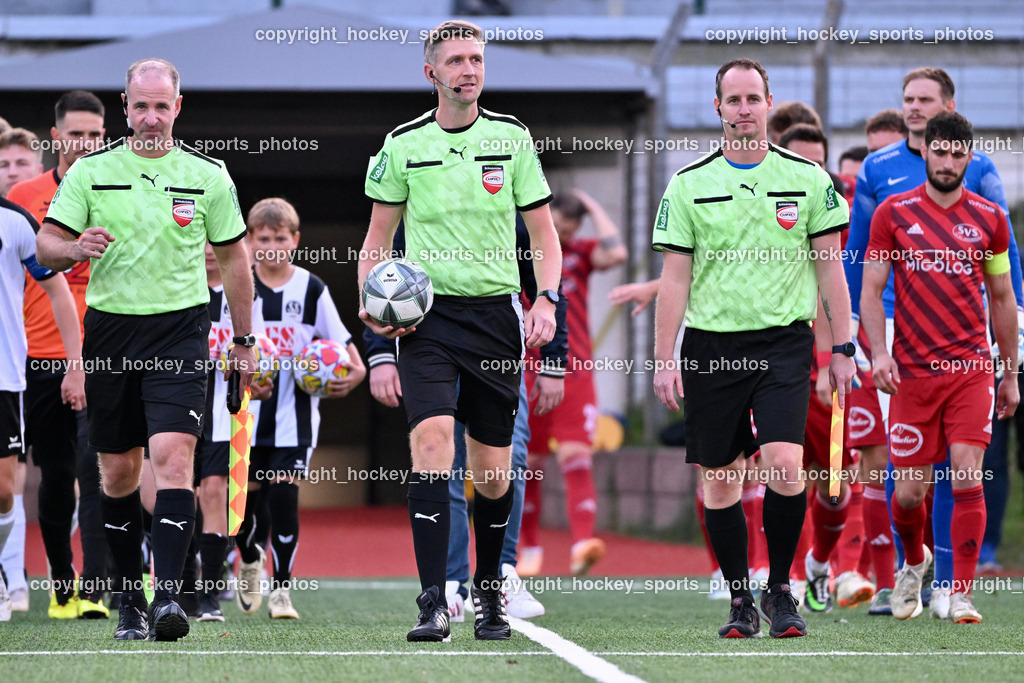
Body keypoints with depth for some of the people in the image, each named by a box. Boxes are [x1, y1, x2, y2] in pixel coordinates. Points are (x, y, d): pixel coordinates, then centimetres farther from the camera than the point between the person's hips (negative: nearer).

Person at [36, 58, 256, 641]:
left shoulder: (208, 175, 3)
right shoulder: (91, 171, 3)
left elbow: (234, 257, 11)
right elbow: (46, 243, 2)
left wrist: (245, 342, 12)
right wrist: (76, 247, -22)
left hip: (181, 330, -2)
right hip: (110, 329, 2)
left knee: (173, 457, -18)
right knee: (119, 472, 7)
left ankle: (168, 595, -23)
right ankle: (130, 600, 20)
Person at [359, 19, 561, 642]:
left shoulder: (512, 138, 4)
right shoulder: (404, 145, 3)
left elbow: (543, 232, 8)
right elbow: (378, 238, 11)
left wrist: (547, 299, -8)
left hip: (495, 312, 1)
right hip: (425, 315, -1)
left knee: (493, 471, 6)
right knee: (432, 441, -20)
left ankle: (490, 593, 26)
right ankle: (434, 603, -22)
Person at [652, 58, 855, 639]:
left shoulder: (807, 178, 4)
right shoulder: (689, 184, 4)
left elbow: (830, 266, 7)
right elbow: (674, 277, 5)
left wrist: (842, 349, 3)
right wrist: (664, 359, -1)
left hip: (784, 341, -1)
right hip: (711, 345, 1)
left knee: (784, 465, -17)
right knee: (719, 481, 2)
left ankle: (780, 587, 0)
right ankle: (741, 600, 14)